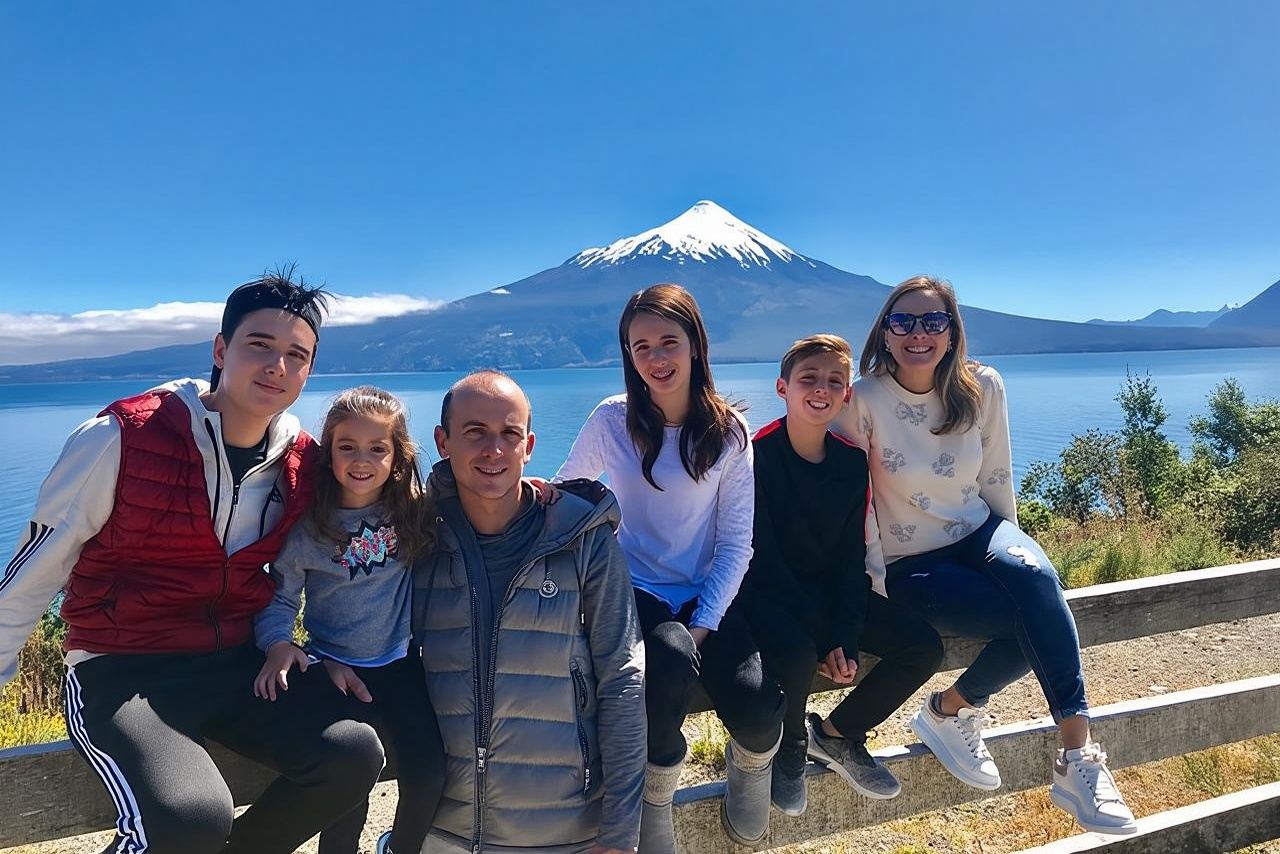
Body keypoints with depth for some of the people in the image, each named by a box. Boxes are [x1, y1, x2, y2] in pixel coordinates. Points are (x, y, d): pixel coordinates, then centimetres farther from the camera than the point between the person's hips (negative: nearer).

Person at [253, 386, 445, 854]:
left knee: (429, 773, -10)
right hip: (333, 667, -1)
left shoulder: (415, 512, -4)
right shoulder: (308, 527, -8)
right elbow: (279, 597, -3)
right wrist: (279, 644, -20)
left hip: (399, 662, 1)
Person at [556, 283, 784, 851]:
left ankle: (747, 761, 18)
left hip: (708, 594, 1)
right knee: (671, 658, -35)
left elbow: (736, 542, -3)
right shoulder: (612, 420, -4)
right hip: (635, 590, -1)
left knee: (758, 713, -23)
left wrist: (704, 625, -13)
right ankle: (654, 797, -5)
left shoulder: (728, 431, -2)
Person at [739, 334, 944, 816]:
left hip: (829, 587, 6)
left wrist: (844, 636, -14)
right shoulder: (758, 455, -17)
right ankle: (789, 746, 0)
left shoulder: (852, 460, -1)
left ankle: (837, 734, 12)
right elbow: (763, 556, -18)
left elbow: (852, 555, -1)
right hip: (769, 591, -6)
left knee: (923, 647, -7)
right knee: (796, 655, -35)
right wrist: (820, 640, -21)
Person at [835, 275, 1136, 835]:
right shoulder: (864, 400, -15)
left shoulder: (983, 388, -5)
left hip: (977, 533, 4)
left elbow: (997, 481, 6)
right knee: (1039, 617, -25)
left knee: (1034, 577, -31)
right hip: (910, 563, -4)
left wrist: (1010, 548, 11)